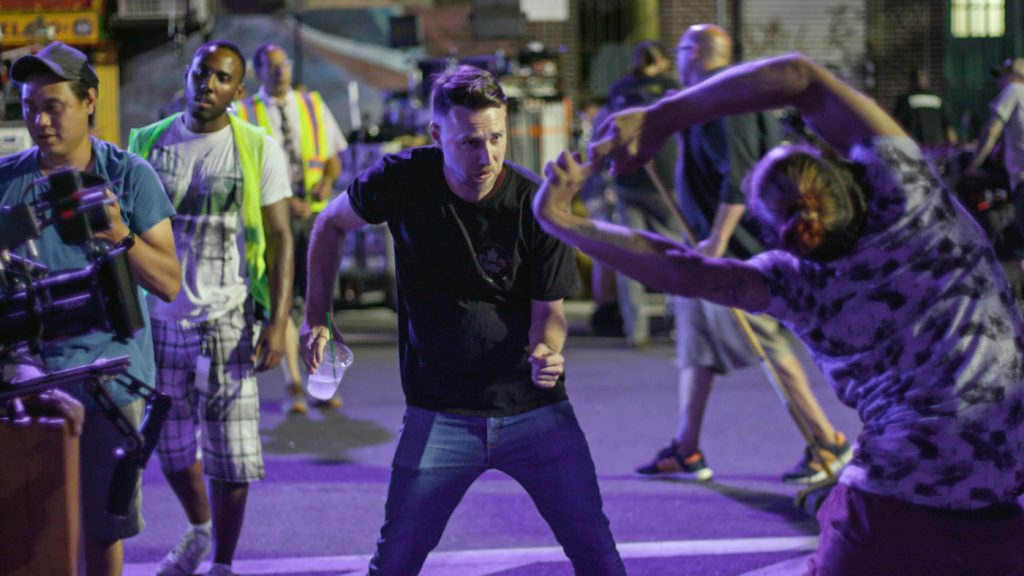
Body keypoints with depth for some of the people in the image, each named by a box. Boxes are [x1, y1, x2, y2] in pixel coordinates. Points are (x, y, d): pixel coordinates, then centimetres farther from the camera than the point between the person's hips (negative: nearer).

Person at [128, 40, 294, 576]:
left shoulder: (258, 149, -2)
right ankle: (199, 530, 40)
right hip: (159, 317, 3)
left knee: (231, 453, -3)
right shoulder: (148, 142, 5)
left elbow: (279, 239, -3)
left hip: (227, 319, -3)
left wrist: (278, 321, -11)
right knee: (171, 445, 14)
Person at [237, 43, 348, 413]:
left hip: (315, 214, 2)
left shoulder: (313, 105, 9)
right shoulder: (246, 115, -1)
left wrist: (328, 181, -11)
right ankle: (294, 386, 4)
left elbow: (334, 158, 11)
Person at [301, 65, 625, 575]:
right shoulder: (403, 180, -9)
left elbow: (548, 309, -5)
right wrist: (317, 317, 8)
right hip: (439, 414, 1)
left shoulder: (536, 205, -12)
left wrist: (546, 352, -27)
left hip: (535, 409, 0)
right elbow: (331, 225, 10)